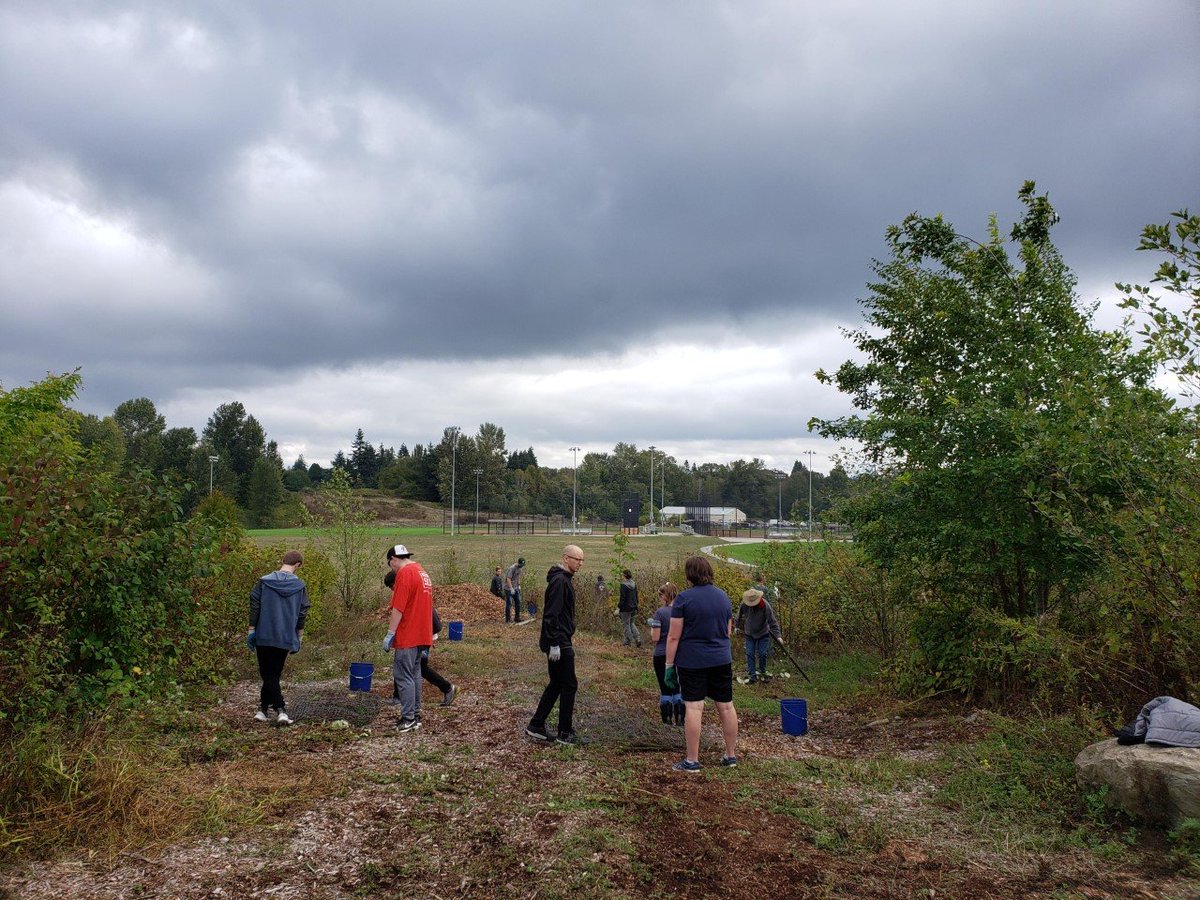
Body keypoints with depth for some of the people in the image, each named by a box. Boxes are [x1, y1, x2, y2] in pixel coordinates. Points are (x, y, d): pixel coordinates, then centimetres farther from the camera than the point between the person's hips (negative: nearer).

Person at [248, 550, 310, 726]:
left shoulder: (264, 581, -3)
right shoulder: (300, 586, -2)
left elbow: (254, 607, -2)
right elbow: (303, 614, 2)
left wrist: (251, 630, 5)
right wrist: (299, 638, 12)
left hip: (264, 636, -1)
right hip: (286, 639, 1)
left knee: (268, 675, 5)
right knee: (274, 674, 13)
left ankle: (281, 710, -4)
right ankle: (263, 709, 14)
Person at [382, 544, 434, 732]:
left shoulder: (404, 573, -15)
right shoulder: (422, 572, 15)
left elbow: (398, 608, -19)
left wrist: (390, 634, -14)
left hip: (407, 637, -9)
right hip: (422, 635, 9)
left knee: (403, 677, -4)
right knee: (415, 675, 14)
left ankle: (408, 719, -2)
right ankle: (415, 715, 20)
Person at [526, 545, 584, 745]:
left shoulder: (565, 579, 15)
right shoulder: (560, 581, -17)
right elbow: (551, 614, -23)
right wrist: (554, 644, -24)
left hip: (560, 641, 10)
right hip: (559, 644, -10)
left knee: (556, 684, 15)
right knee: (569, 685, -2)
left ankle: (536, 726, 20)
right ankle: (565, 733, 8)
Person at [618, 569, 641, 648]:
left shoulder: (624, 585, -17)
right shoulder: (634, 584, 6)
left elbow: (622, 598, -18)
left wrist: (618, 607, -11)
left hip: (626, 608, -7)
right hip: (634, 607, 7)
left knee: (626, 624, 5)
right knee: (632, 623, 18)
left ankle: (628, 642, 10)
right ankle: (638, 638, 4)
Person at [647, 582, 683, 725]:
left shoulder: (660, 612, -14)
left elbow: (655, 637, -16)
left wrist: (651, 625, 2)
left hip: (662, 655, -4)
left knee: (665, 689, 7)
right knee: (677, 687, 16)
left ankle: (667, 720, 13)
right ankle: (680, 719, 15)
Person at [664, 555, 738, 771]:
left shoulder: (684, 598, -11)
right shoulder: (723, 596, 7)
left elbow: (674, 636, -11)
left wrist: (669, 665, -5)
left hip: (691, 662, -5)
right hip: (722, 660, 5)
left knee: (694, 707, -3)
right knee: (726, 706, 11)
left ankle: (692, 761, 1)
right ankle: (731, 755, 20)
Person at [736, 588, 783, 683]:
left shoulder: (765, 606, -25)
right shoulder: (744, 604, -19)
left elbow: (773, 622, -24)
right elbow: (739, 615, 3)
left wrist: (778, 636, -31)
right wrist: (737, 626, 14)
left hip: (763, 634, -2)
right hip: (749, 634, 2)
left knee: (762, 654, 0)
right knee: (750, 654, -2)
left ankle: (762, 673, 19)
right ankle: (752, 675, 5)